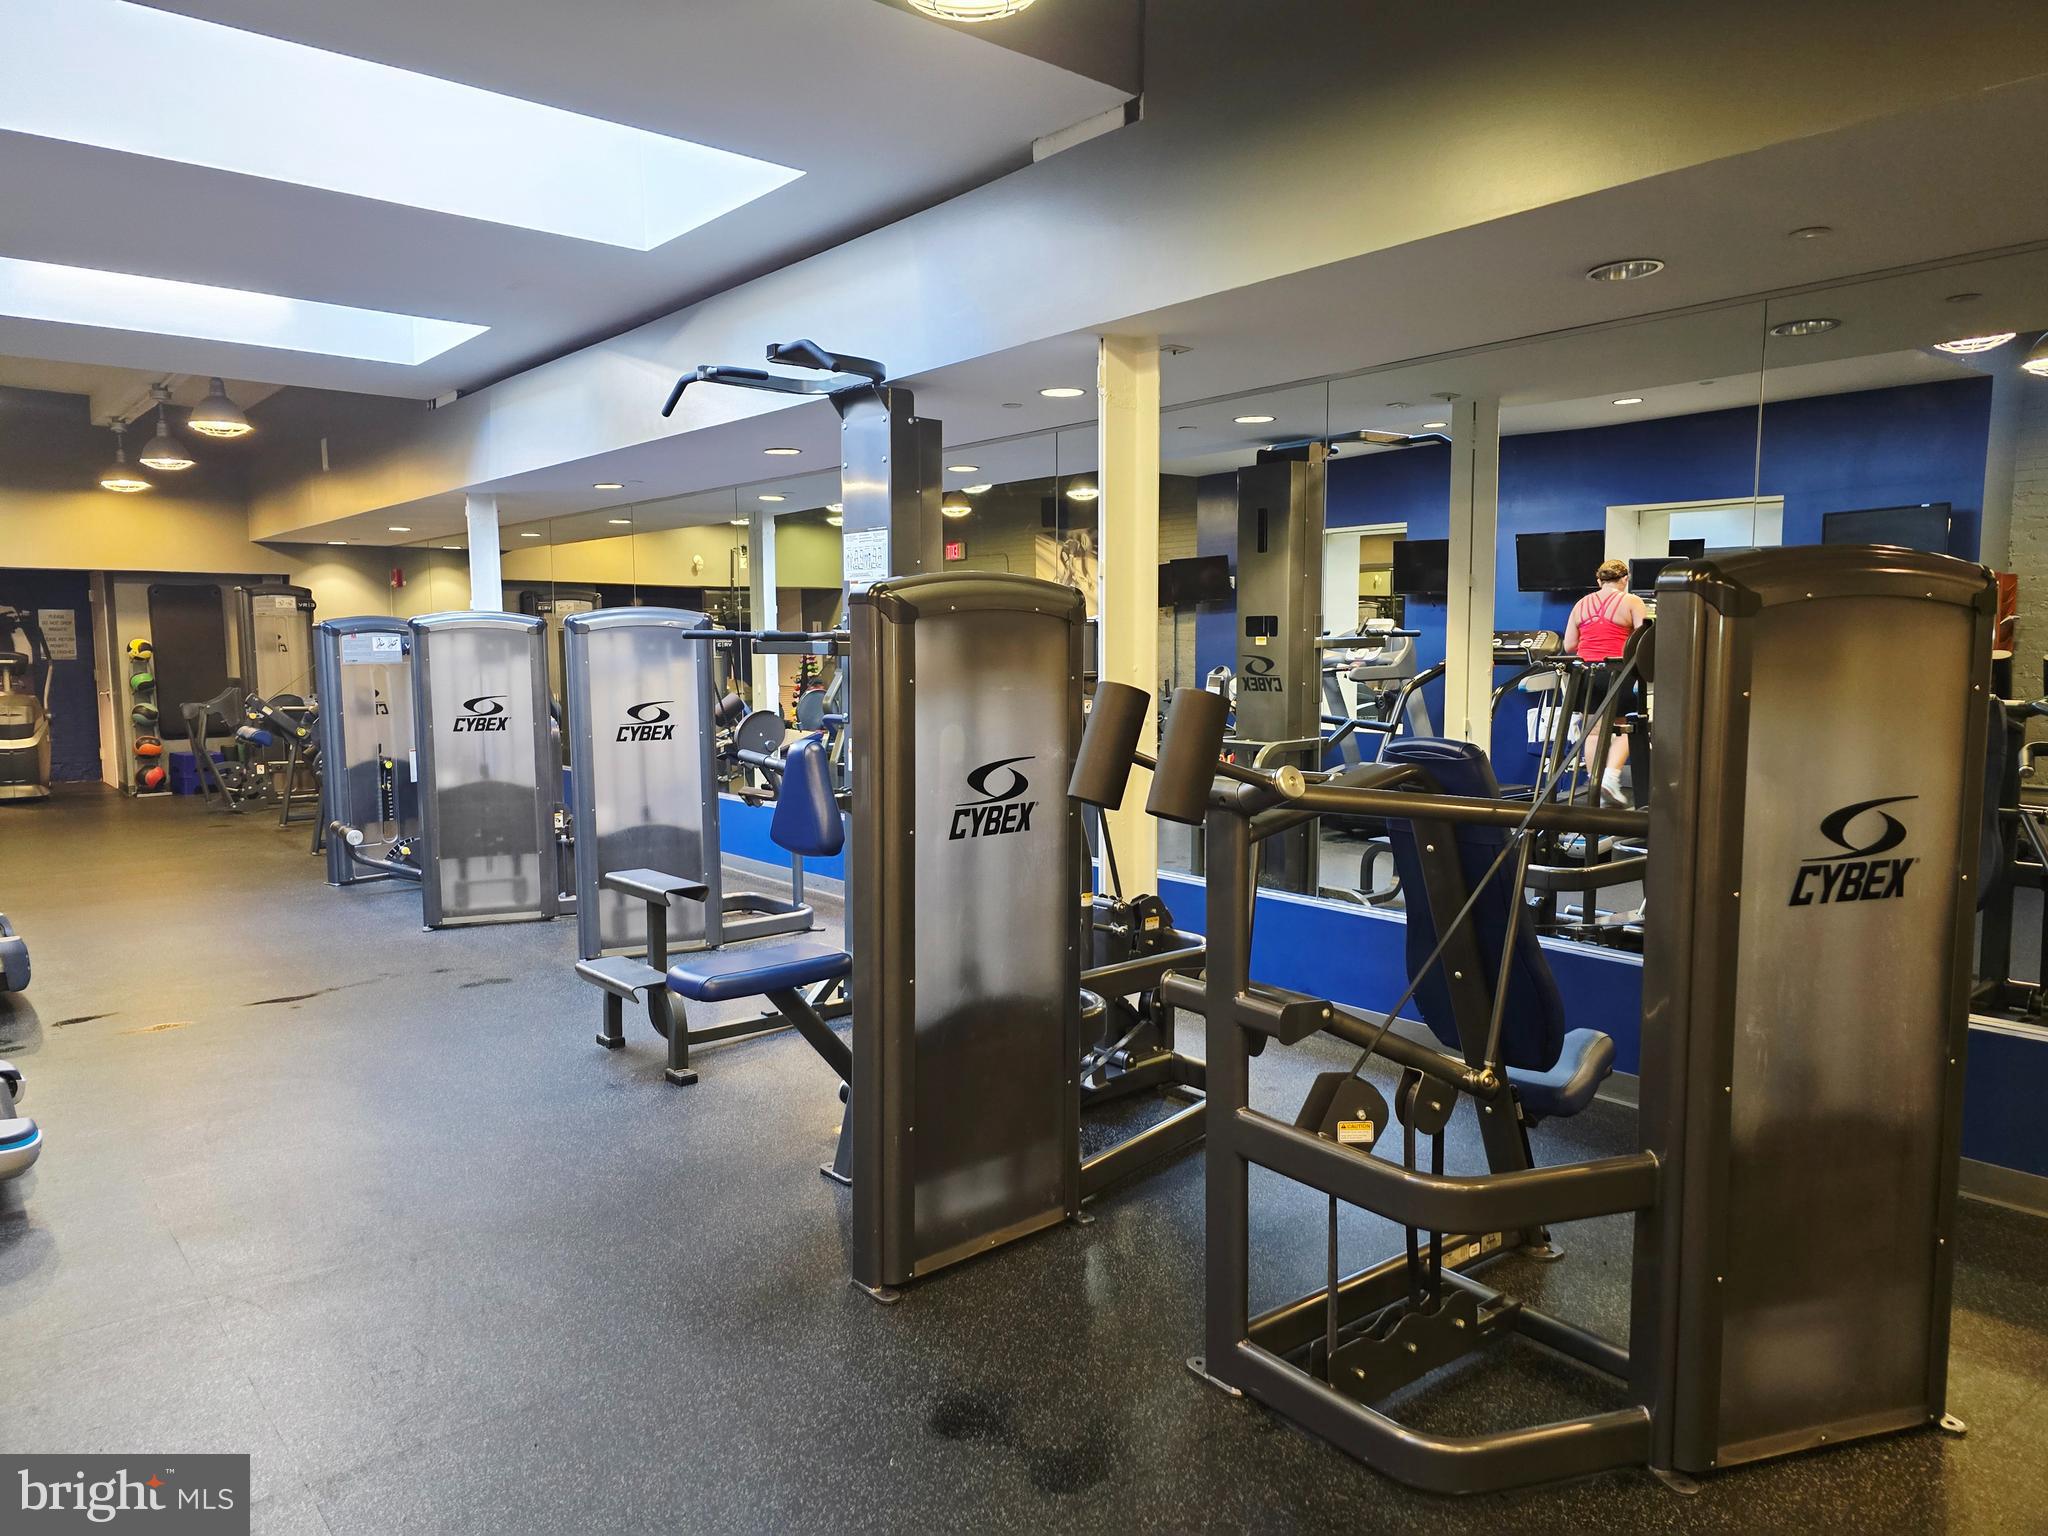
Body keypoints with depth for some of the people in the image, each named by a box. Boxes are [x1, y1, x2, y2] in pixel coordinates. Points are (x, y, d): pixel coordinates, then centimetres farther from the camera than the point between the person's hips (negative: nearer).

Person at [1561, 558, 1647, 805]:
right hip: (1614, 671, -4)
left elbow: (1569, 645, 11)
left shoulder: (1581, 604, 12)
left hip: (1585, 671, 4)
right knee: (1624, 729, 9)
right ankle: (1610, 777, -7)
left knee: (1593, 730, 11)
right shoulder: (1631, 602, 0)